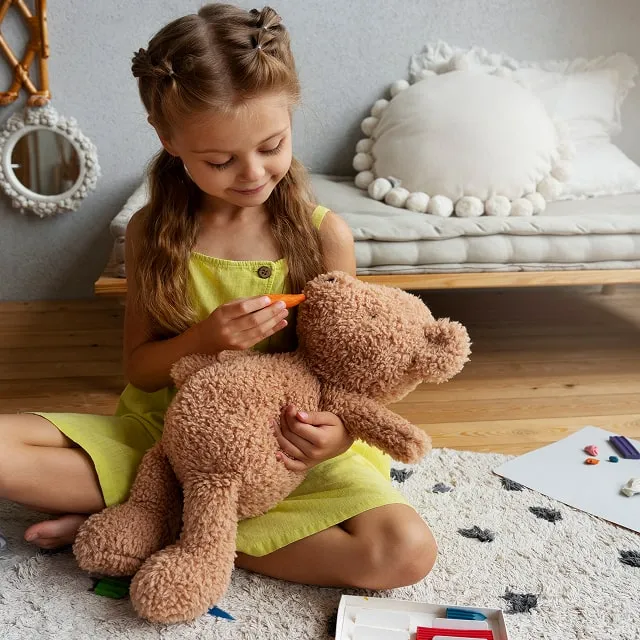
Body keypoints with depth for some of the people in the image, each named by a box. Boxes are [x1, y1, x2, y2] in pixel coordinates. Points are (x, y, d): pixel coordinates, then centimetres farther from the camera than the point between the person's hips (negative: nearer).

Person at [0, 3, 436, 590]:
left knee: (408, 552, -26)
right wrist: (204, 338, -21)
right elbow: (137, 367, 1)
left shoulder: (325, 235, -9)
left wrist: (340, 430, -25)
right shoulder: (152, 232, -4)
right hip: (164, 433, 0)